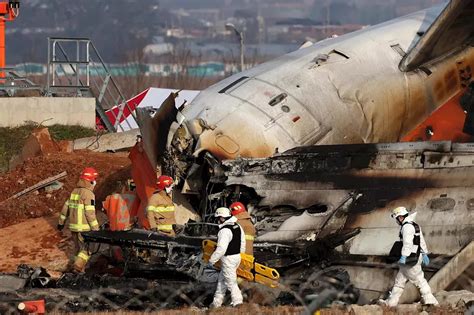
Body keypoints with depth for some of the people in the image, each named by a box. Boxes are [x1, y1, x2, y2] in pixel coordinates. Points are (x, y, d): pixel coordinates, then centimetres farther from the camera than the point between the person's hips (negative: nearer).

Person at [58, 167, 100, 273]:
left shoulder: (74, 191, 11)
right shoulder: (88, 194, -14)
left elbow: (65, 207, 17)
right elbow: (90, 213, -18)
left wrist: (61, 222, 26)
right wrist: (96, 229, -15)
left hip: (73, 226, 8)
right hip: (84, 227, -8)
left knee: (79, 249, 17)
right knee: (87, 249, -4)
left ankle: (80, 269, 23)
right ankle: (77, 268, -15)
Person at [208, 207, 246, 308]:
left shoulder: (225, 231, -23)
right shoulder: (238, 227, 5)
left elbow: (221, 249, -26)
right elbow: (242, 242, 15)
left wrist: (212, 260, -17)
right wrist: (241, 253, 28)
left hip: (228, 259, -10)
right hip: (237, 257, 10)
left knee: (231, 282, -2)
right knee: (221, 279, 19)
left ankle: (238, 302, -2)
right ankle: (217, 302, 26)